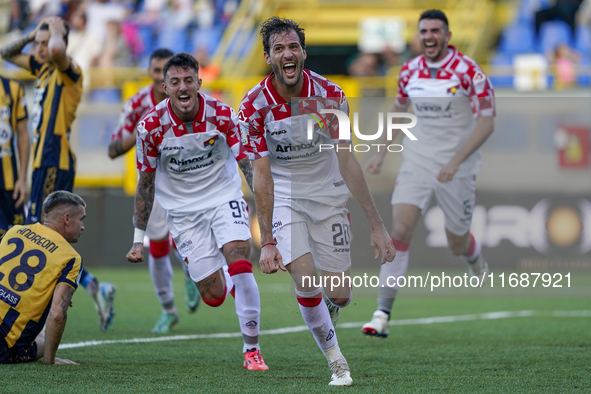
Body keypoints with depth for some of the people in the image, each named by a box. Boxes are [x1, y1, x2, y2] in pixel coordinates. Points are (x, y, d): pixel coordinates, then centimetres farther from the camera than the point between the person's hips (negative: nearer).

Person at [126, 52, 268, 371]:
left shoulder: (222, 115, -15)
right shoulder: (152, 126, -14)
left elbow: (249, 165, -5)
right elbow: (146, 182, -1)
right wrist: (139, 239, 1)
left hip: (224, 198, 0)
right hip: (183, 211, 0)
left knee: (240, 266, -23)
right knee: (214, 296, -5)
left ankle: (251, 349, -9)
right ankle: (226, 281, 35)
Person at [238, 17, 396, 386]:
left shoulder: (330, 95, -14)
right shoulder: (254, 106, -16)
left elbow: (348, 161, -10)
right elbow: (262, 176, -13)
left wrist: (377, 225, -12)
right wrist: (267, 241, -16)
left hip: (329, 196, 1)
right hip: (284, 198, -1)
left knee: (340, 293, 0)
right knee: (306, 281, -20)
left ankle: (325, 322, 38)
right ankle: (337, 361, 0)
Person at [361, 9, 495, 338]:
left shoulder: (469, 71, -13)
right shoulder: (410, 71, 2)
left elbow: (486, 123, -15)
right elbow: (398, 109, 21)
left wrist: (455, 162, -24)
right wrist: (382, 153, 15)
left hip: (457, 168, -3)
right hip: (417, 162, 3)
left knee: (458, 244, 8)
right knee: (400, 230, -15)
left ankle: (478, 263, 48)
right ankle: (383, 314, -16)